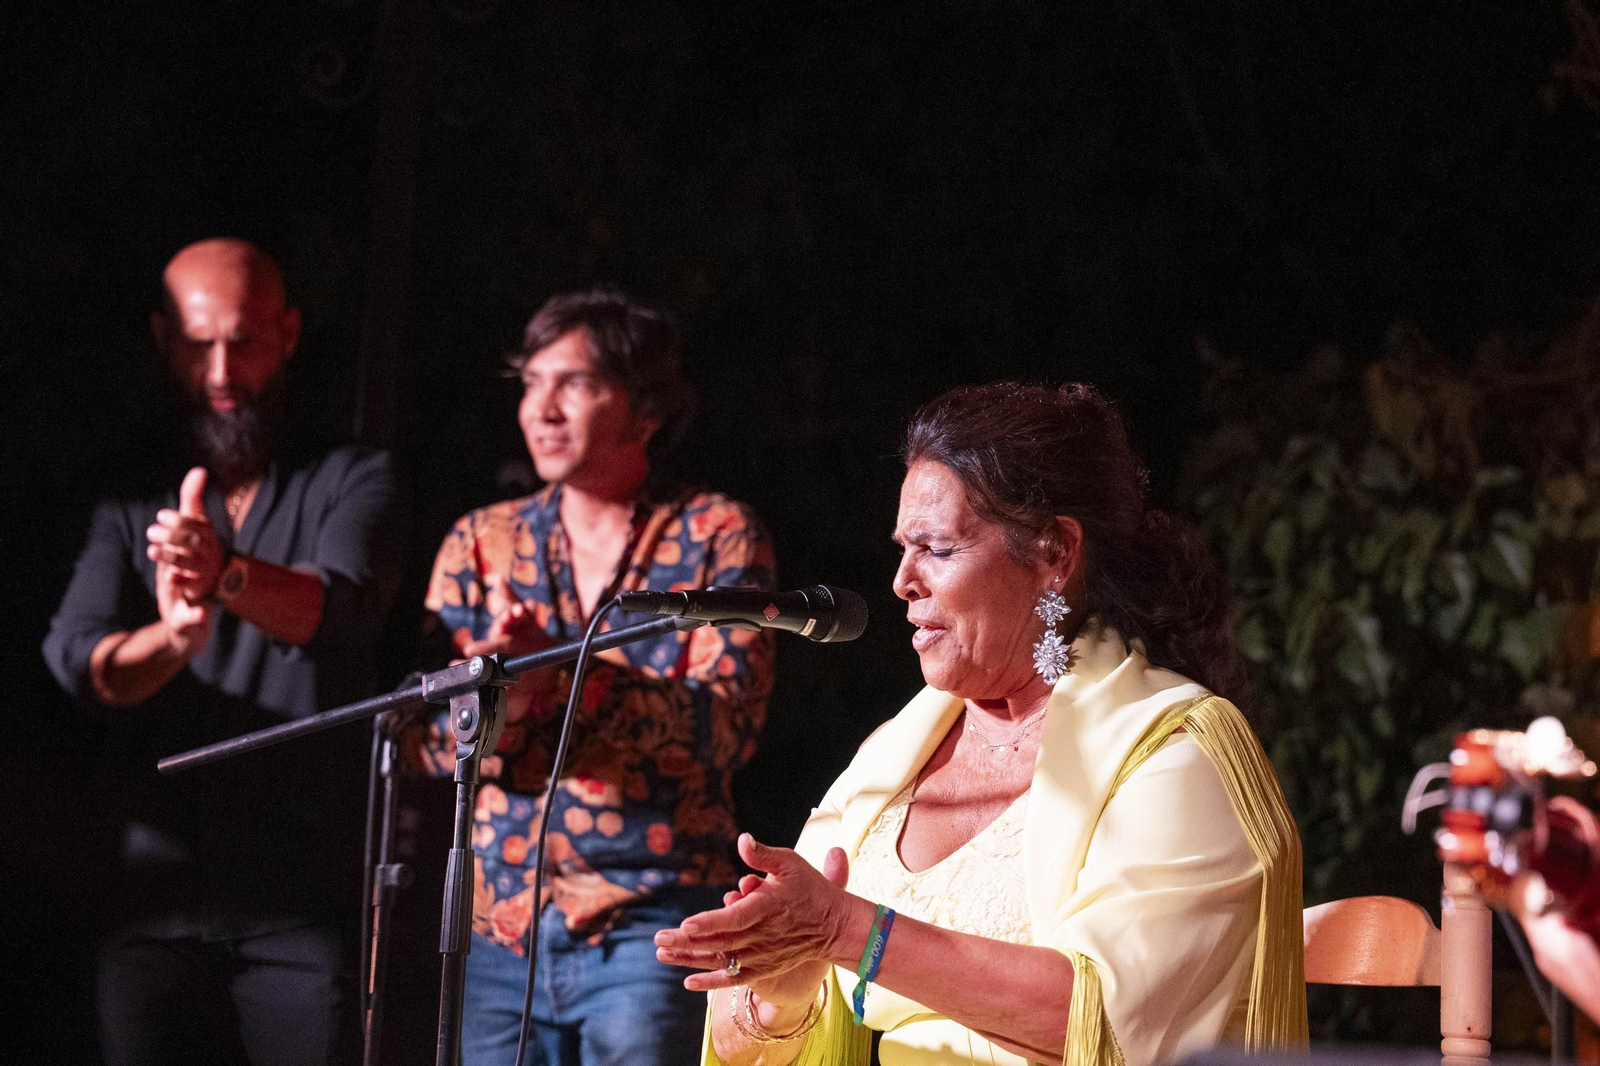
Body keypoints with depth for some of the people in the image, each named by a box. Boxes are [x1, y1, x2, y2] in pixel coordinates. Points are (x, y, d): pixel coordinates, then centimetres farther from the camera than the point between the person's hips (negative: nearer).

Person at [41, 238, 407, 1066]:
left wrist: (228, 576, -37)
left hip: (305, 911, -2)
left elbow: (343, 604, -15)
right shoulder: (127, 504, 11)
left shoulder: (350, 484, 7)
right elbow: (76, 657, -6)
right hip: (155, 899, 2)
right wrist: (172, 638, -30)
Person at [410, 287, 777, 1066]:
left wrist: (558, 671, -24)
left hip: (650, 922, -3)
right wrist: (500, 698, -20)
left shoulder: (717, 538, 3)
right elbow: (425, 736, 3)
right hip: (499, 928, 3)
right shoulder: (482, 542, 12)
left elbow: (724, 724, -11)